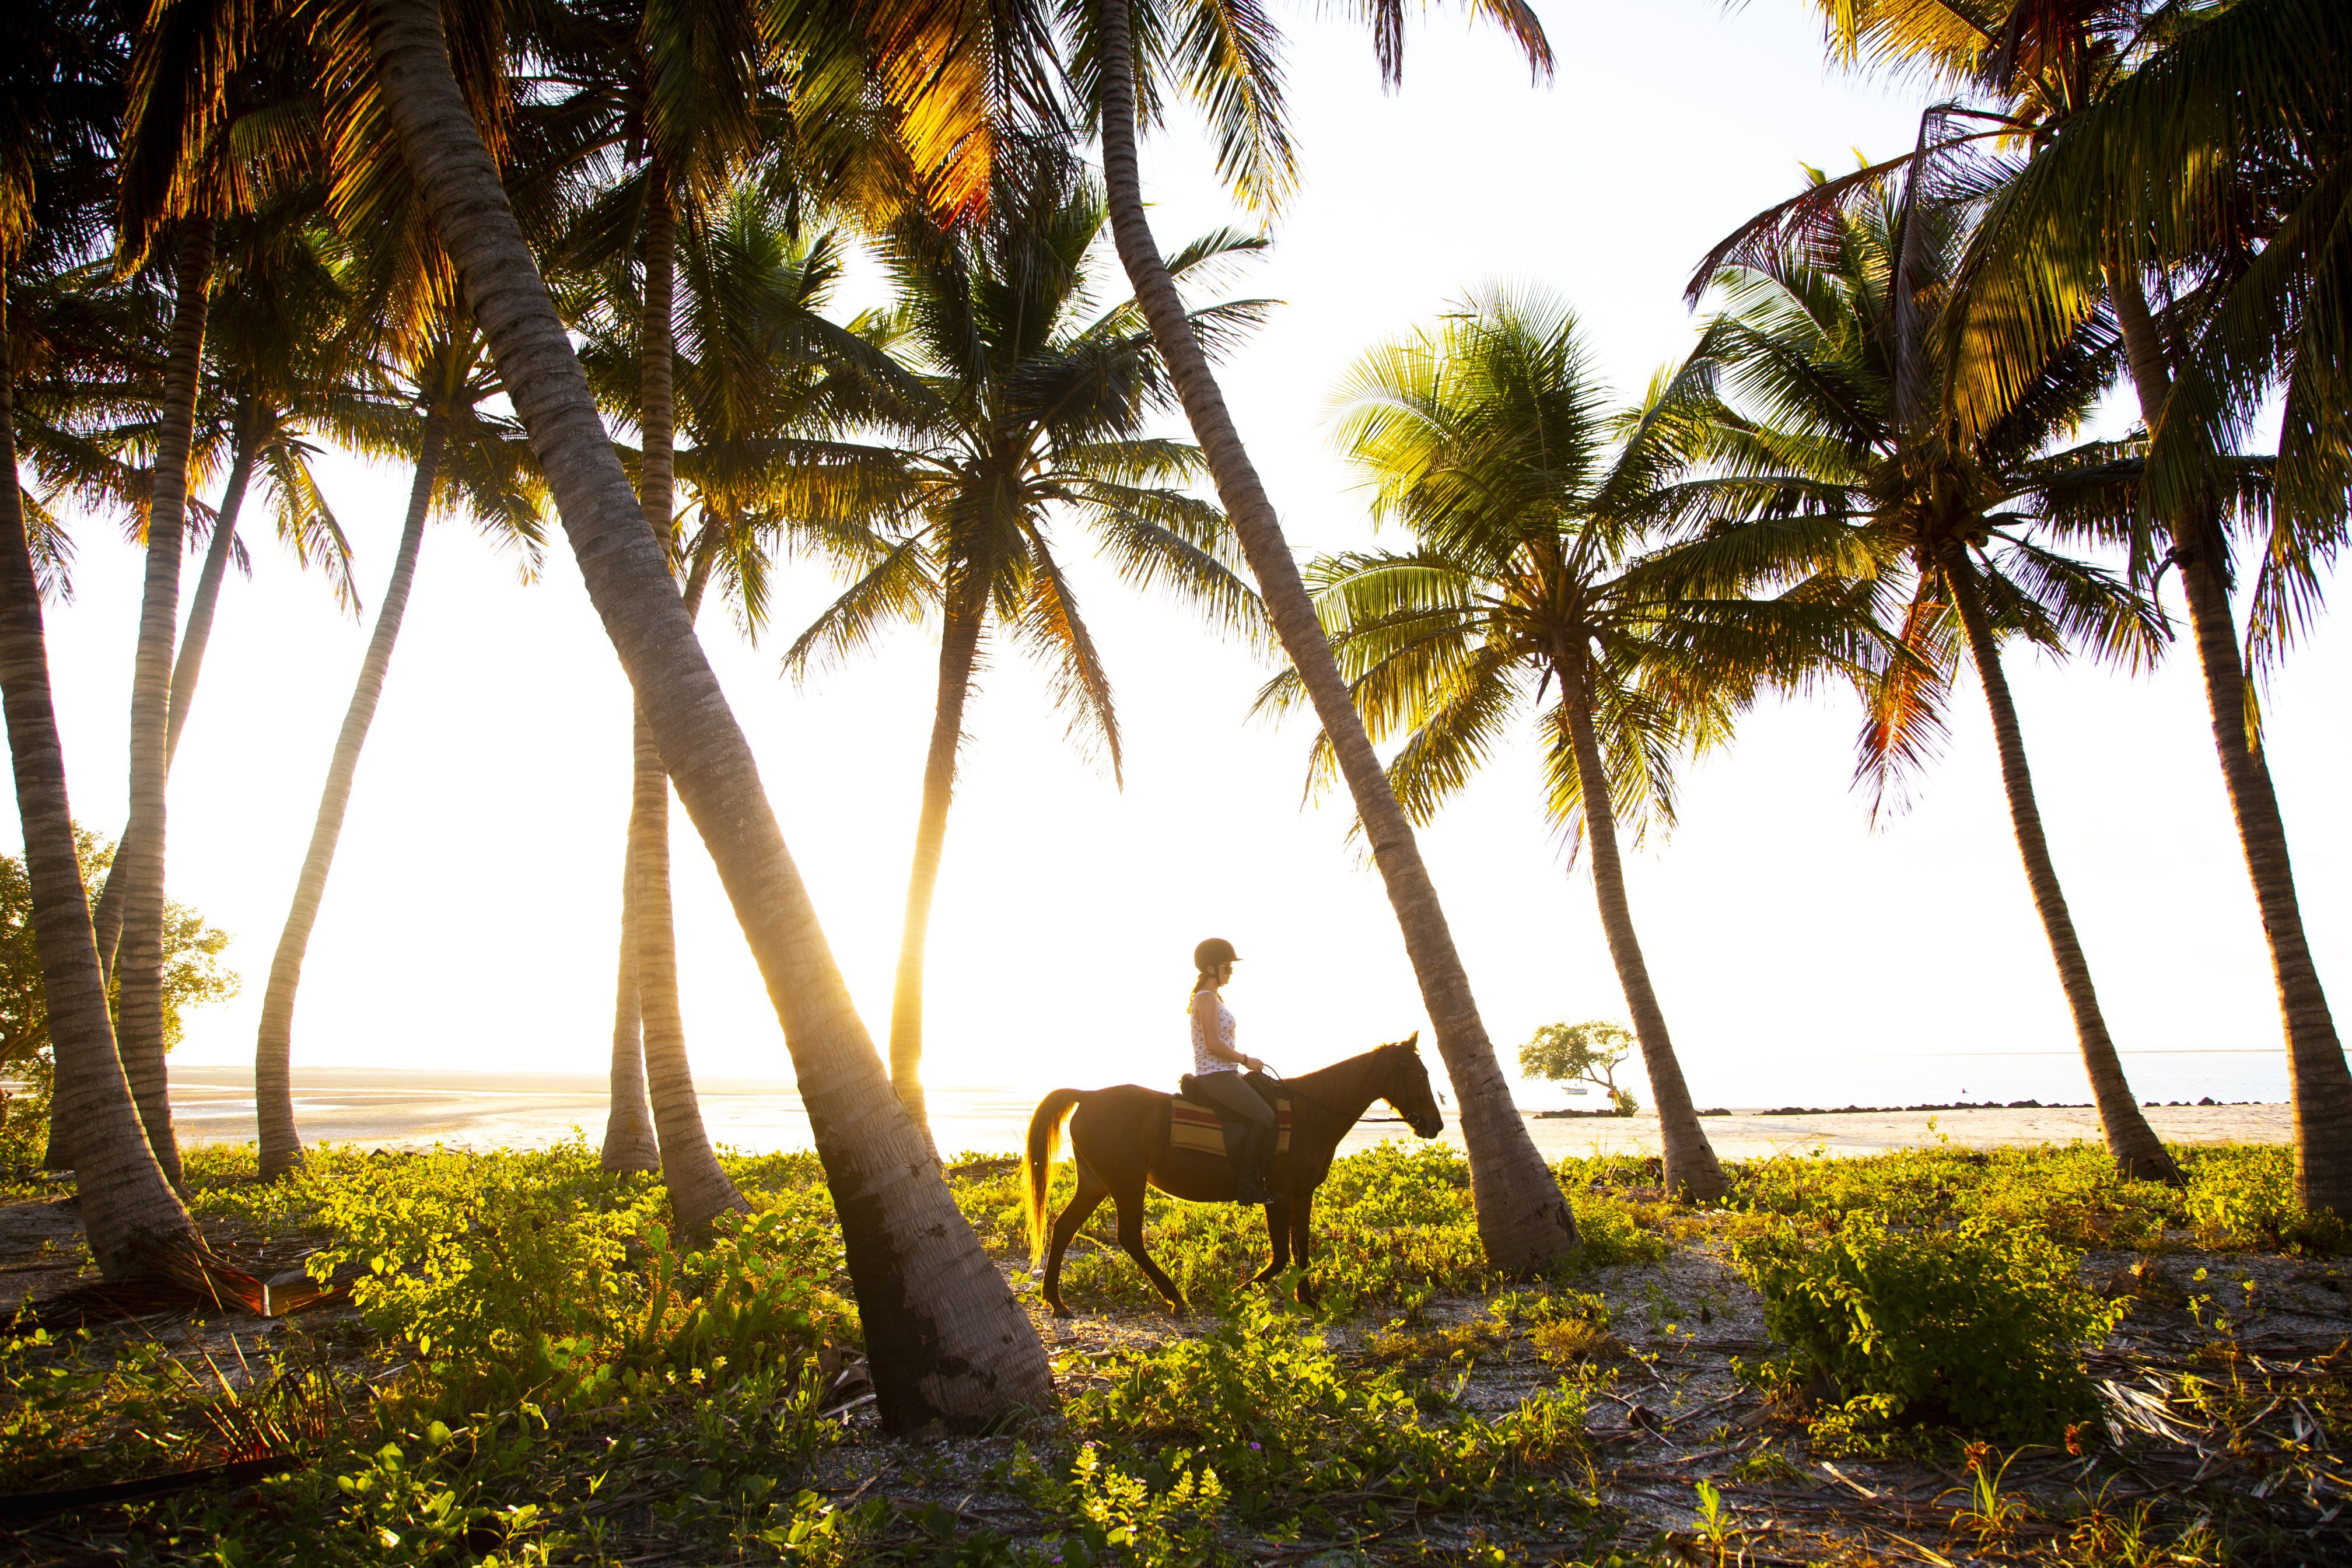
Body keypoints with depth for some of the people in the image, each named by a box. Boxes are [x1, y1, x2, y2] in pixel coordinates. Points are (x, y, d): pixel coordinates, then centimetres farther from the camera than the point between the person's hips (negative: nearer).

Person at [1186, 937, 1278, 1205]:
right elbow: (1213, 1044, -22)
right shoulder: (1207, 999, -13)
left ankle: (1254, 1180, 11)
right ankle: (1247, 1185, -15)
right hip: (1216, 1077, -11)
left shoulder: (1211, 998, 18)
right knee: (1264, 1116, -18)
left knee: (1271, 1105, 11)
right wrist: (1246, 1060, -13)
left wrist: (1244, 1062, 16)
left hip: (1223, 1075, 11)